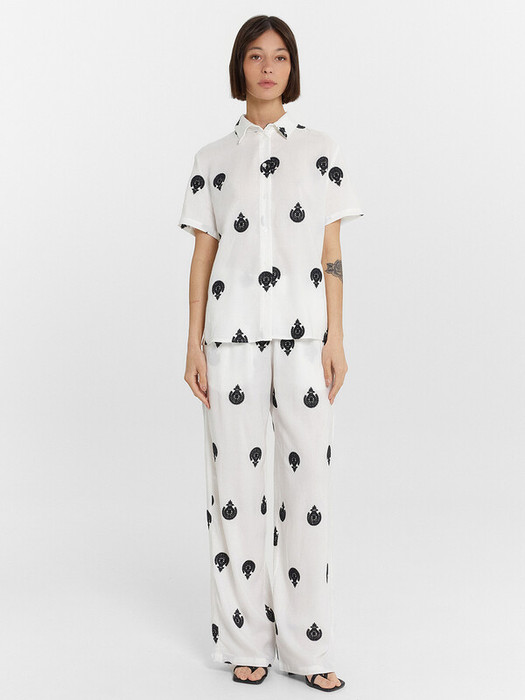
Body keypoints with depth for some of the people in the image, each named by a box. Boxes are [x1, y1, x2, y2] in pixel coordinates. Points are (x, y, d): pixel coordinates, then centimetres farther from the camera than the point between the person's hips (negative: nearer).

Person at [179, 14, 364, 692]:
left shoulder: (320, 150, 8)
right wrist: (194, 346, 1)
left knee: (308, 480, 0)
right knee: (235, 483, 3)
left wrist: (336, 339, -1)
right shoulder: (213, 157, 9)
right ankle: (245, 640, 18)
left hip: (303, 335, 0)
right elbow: (202, 257, 7)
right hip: (232, 337, 0)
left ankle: (306, 642, 13)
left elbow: (332, 254, 6)